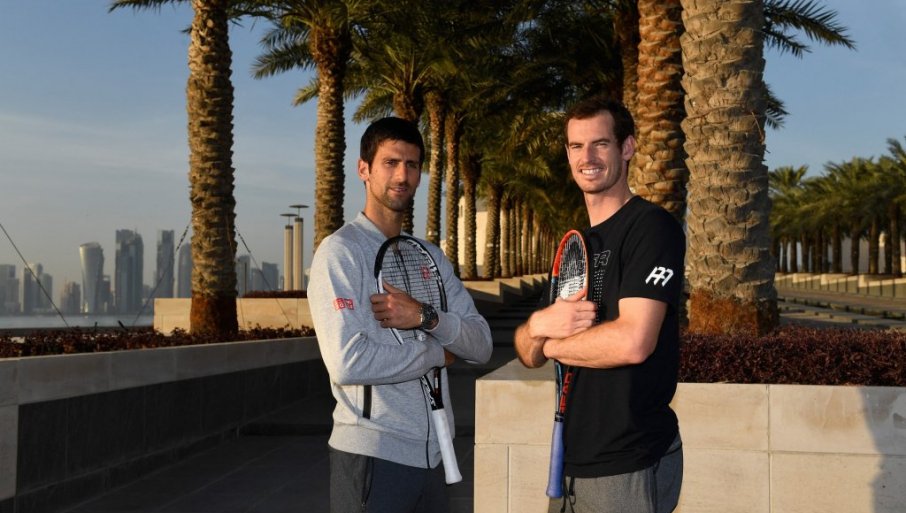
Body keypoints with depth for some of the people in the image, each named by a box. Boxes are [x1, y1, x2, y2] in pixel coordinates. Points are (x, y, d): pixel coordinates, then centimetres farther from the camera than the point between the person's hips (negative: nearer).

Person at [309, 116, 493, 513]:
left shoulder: (430, 256, 12)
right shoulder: (340, 251, -10)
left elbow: (480, 345, 4)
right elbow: (347, 362, -22)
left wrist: (426, 317, -16)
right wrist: (437, 353, -9)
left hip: (432, 453, 6)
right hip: (371, 454, -6)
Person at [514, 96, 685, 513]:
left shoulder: (651, 226, -12)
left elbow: (633, 342, -25)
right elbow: (528, 354, 10)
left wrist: (551, 343, -8)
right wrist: (538, 326, -14)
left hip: (629, 467, -7)